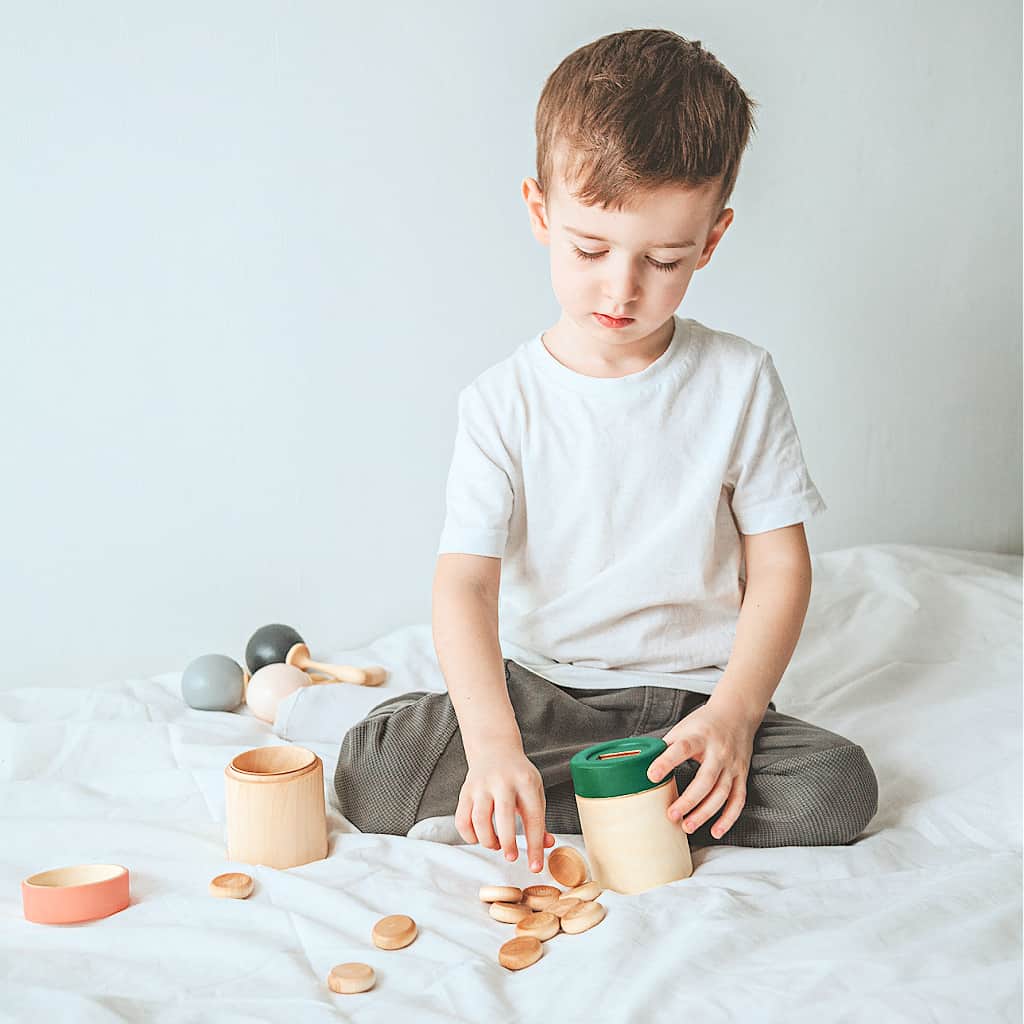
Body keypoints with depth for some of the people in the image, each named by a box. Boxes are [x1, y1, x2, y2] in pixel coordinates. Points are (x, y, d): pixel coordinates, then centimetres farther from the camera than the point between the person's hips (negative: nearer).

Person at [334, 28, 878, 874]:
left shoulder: (739, 383, -4)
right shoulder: (505, 401, -7)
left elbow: (780, 565, -2)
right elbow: (465, 583, -15)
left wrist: (733, 714, -17)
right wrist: (493, 742, -33)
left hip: (697, 691, 2)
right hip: (540, 690, -2)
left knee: (838, 787, -26)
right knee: (372, 773, -23)